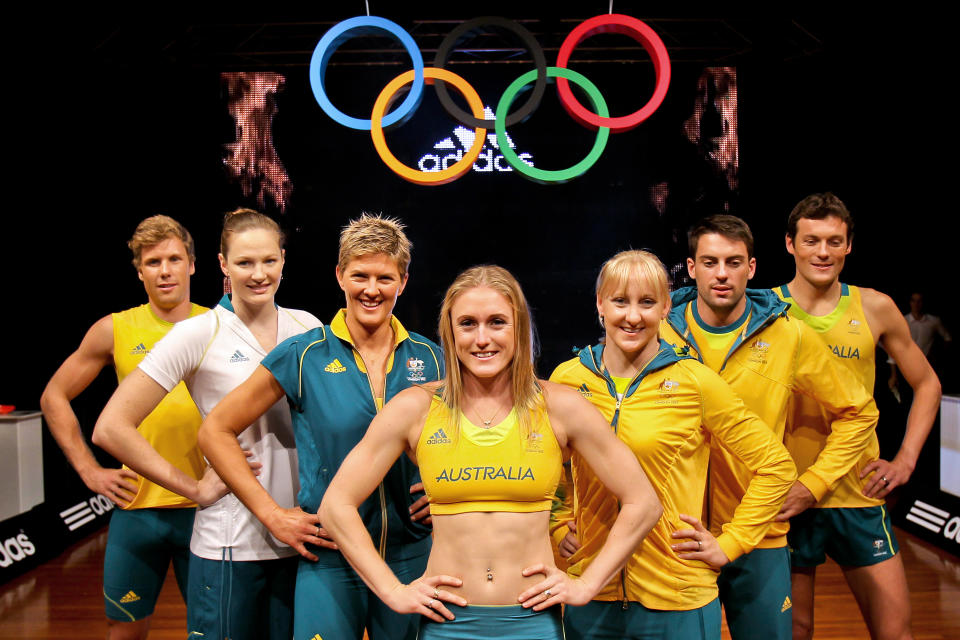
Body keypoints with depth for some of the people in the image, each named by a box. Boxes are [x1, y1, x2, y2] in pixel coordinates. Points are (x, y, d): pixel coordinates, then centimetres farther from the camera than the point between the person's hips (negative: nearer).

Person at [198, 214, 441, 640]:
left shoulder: (429, 358, 1)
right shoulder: (303, 356, -6)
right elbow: (216, 431, -1)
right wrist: (273, 514, -6)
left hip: (412, 558, 3)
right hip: (329, 561, -2)